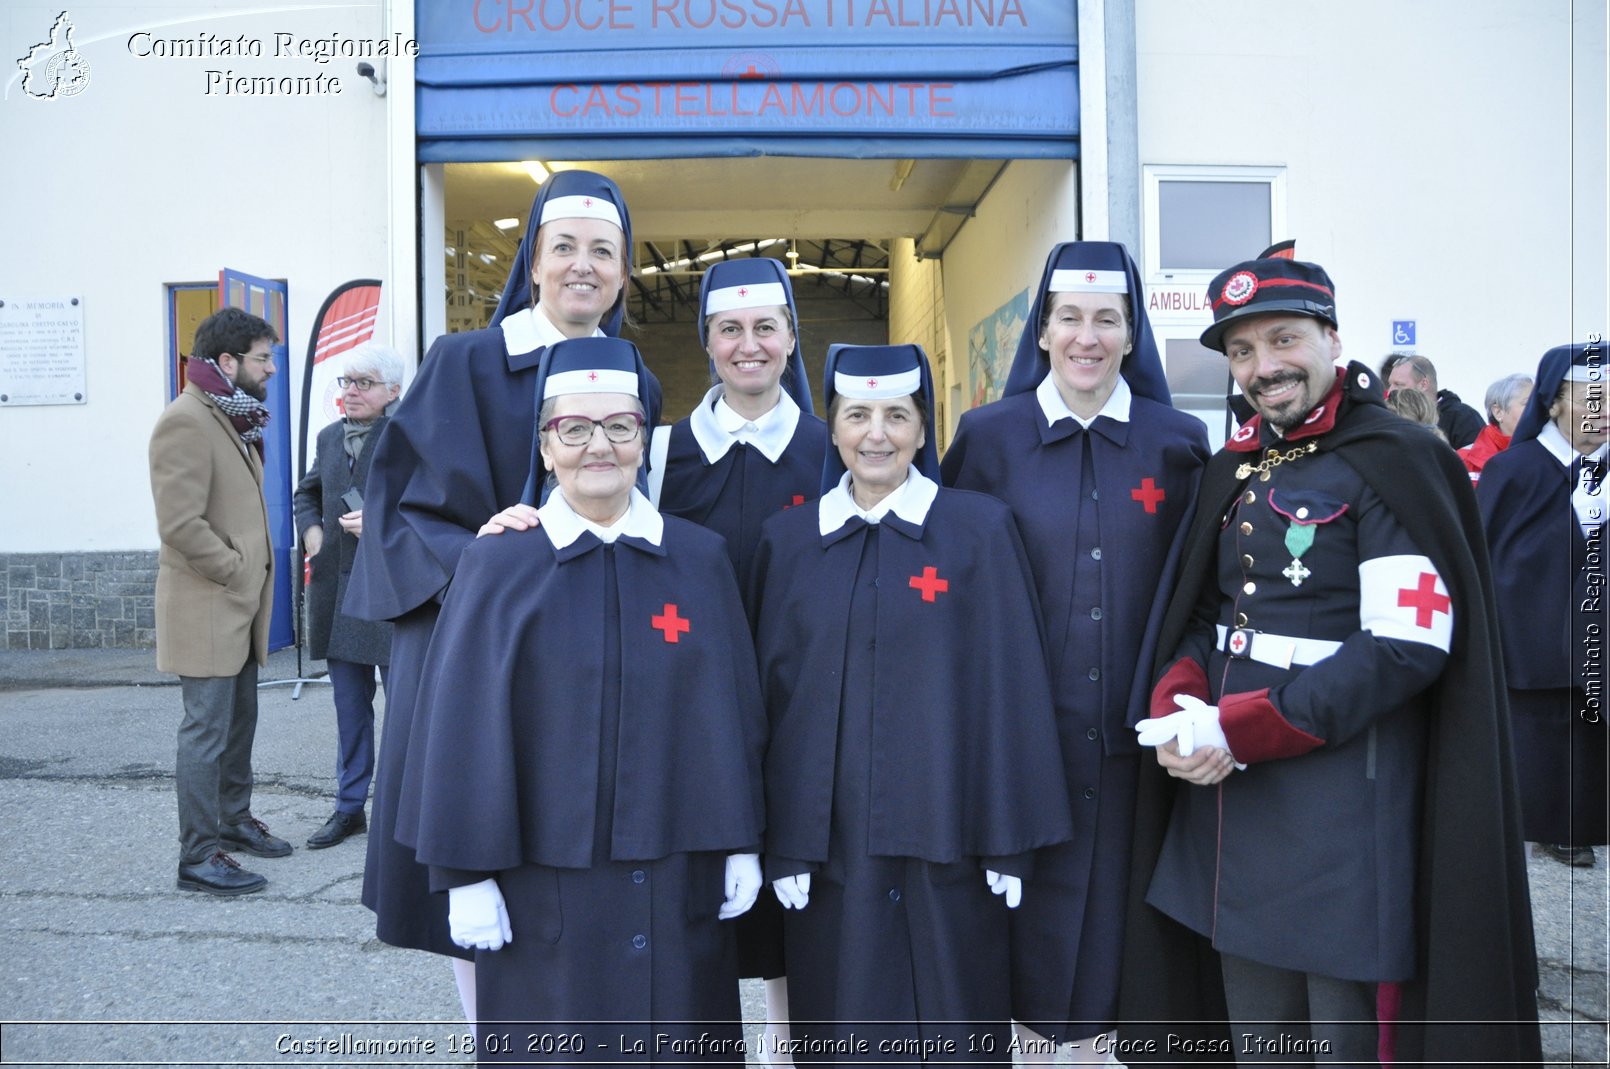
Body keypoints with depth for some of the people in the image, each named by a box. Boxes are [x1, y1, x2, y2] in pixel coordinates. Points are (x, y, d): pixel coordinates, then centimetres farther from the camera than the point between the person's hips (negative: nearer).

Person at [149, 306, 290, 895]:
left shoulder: (236, 420, 16)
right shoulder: (185, 421, -16)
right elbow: (181, 524, -23)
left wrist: (257, 573, 13)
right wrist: (238, 572, -15)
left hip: (241, 605, 10)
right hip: (206, 607, -10)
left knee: (239, 720, 18)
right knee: (207, 729, -4)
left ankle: (234, 819, 32)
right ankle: (198, 856, 3)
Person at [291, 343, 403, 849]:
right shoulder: (330, 437, 13)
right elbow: (305, 493, 27)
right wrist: (310, 528, 8)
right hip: (337, 589, 7)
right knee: (349, 706, 15)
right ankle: (349, 807, 26)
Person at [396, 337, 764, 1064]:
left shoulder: (700, 559, 1)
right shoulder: (496, 566, -4)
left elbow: (733, 710, 4)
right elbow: (464, 729, -4)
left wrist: (741, 843, 3)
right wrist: (468, 875, -5)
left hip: (676, 877, 2)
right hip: (546, 880, -1)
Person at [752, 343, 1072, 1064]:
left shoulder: (981, 529, -2)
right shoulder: (787, 540, 4)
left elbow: (1010, 683, -3)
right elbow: (773, 688, 4)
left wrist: (1010, 840, -4)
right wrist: (781, 843, 1)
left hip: (944, 833, -1)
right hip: (830, 840, 2)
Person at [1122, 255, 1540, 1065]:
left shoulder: (1392, 461, -9)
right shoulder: (1234, 471, 12)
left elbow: (1411, 644, -17)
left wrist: (1245, 728, -19)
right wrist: (1179, 700, -6)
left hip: (1347, 808, -6)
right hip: (1229, 799, 7)